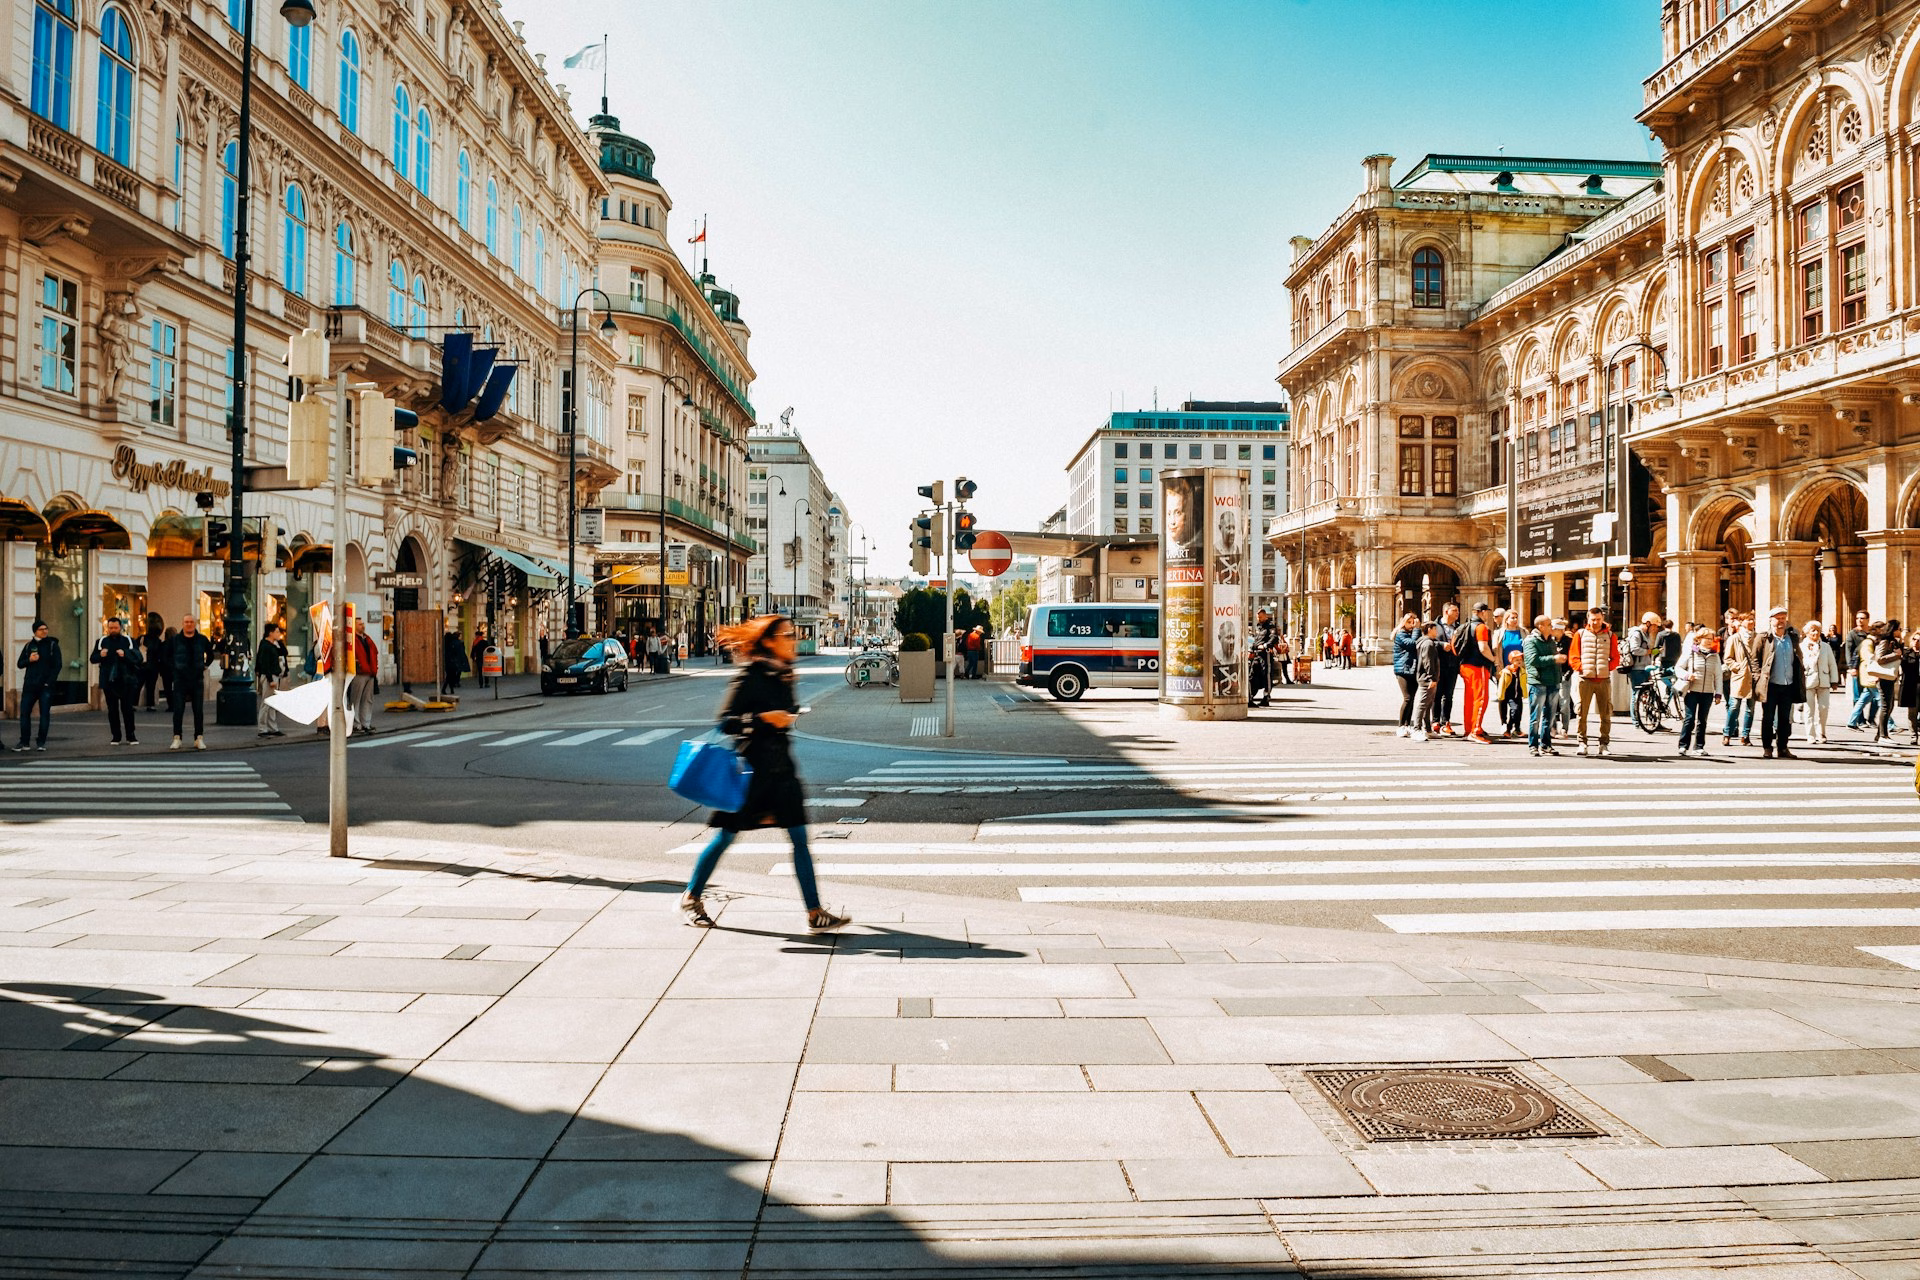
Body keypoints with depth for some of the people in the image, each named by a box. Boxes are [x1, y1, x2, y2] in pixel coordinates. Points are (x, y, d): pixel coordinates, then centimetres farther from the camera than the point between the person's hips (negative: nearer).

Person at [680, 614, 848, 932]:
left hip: (781, 767, 7)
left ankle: (815, 912, 1)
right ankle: (691, 897, 25)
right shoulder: (749, 677, -12)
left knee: (799, 837, 0)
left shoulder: (783, 676, 10)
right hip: (752, 766, -6)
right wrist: (764, 719, -25)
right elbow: (725, 721, -16)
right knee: (726, 835, 5)